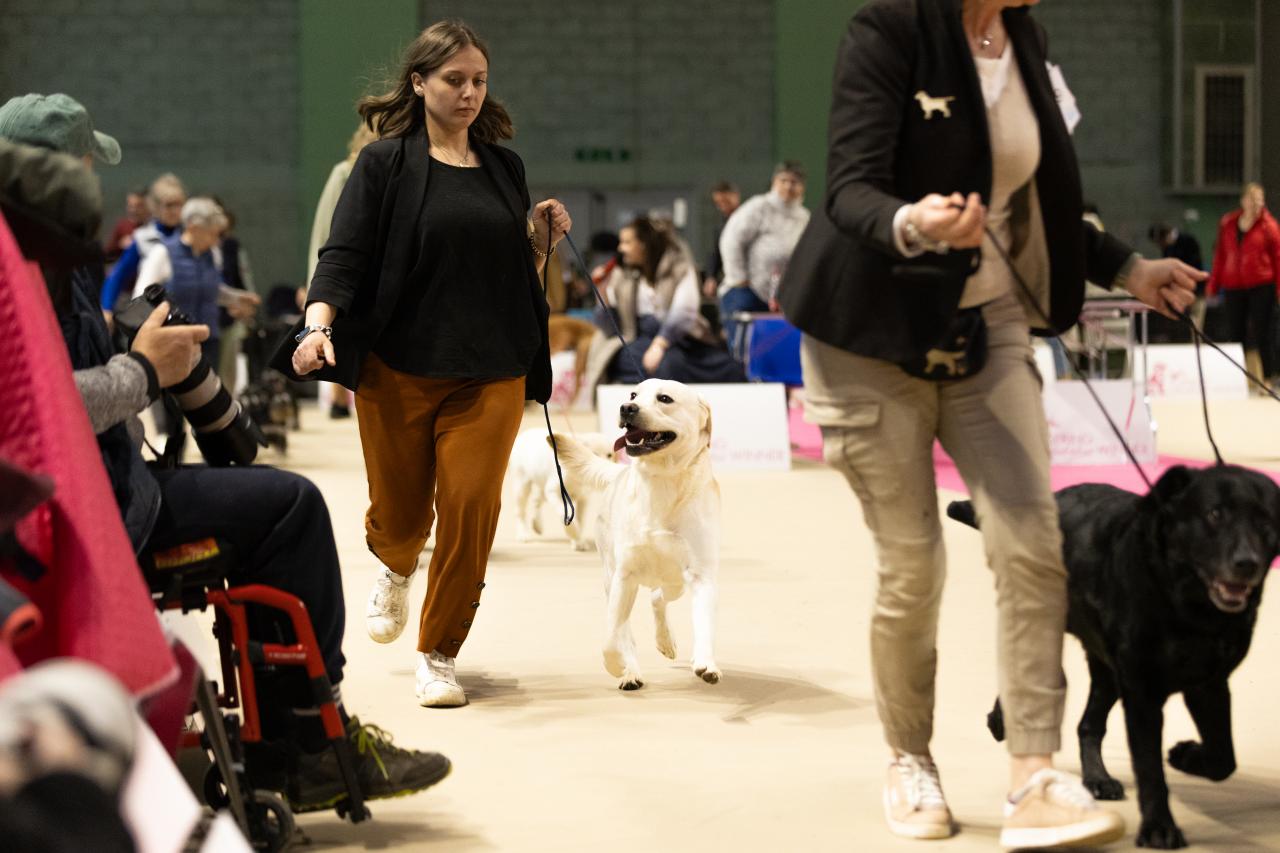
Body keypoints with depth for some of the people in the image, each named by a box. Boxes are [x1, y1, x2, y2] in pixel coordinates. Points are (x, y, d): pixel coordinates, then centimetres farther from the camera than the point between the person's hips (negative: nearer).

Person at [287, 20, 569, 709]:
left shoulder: (504, 168, 12)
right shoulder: (386, 164, -1)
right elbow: (343, 255, -8)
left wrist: (543, 240, 0)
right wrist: (318, 324, -25)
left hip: (490, 373, 2)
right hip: (399, 368, -2)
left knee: (470, 508, -8)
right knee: (400, 511, 8)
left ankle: (439, 656, 8)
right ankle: (394, 569, 47)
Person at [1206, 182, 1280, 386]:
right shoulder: (1227, 224, 9)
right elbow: (1220, 256, 13)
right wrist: (1213, 285, 11)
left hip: (1261, 287, -4)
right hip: (1233, 287, 4)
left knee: (1261, 334, -4)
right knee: (1237, 334, 6)